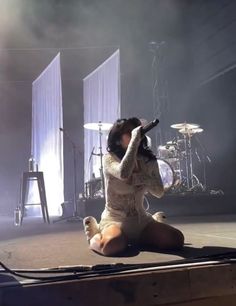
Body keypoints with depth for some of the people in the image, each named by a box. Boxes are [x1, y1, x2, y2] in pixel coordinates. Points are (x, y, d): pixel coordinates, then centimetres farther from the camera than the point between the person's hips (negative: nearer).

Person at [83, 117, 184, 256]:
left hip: (141, 219, 5)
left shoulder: (149, 160, 5)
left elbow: (159, 192, 2)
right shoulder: (110, 158, -10)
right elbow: (123, 174, -33)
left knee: (177, 239, -18)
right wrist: (135, 140, -28)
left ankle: (135, 239, 11)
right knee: (113, 245, -39)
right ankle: (94, 236, 0)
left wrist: (137, 178, -16)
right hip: (115, 219, -5)